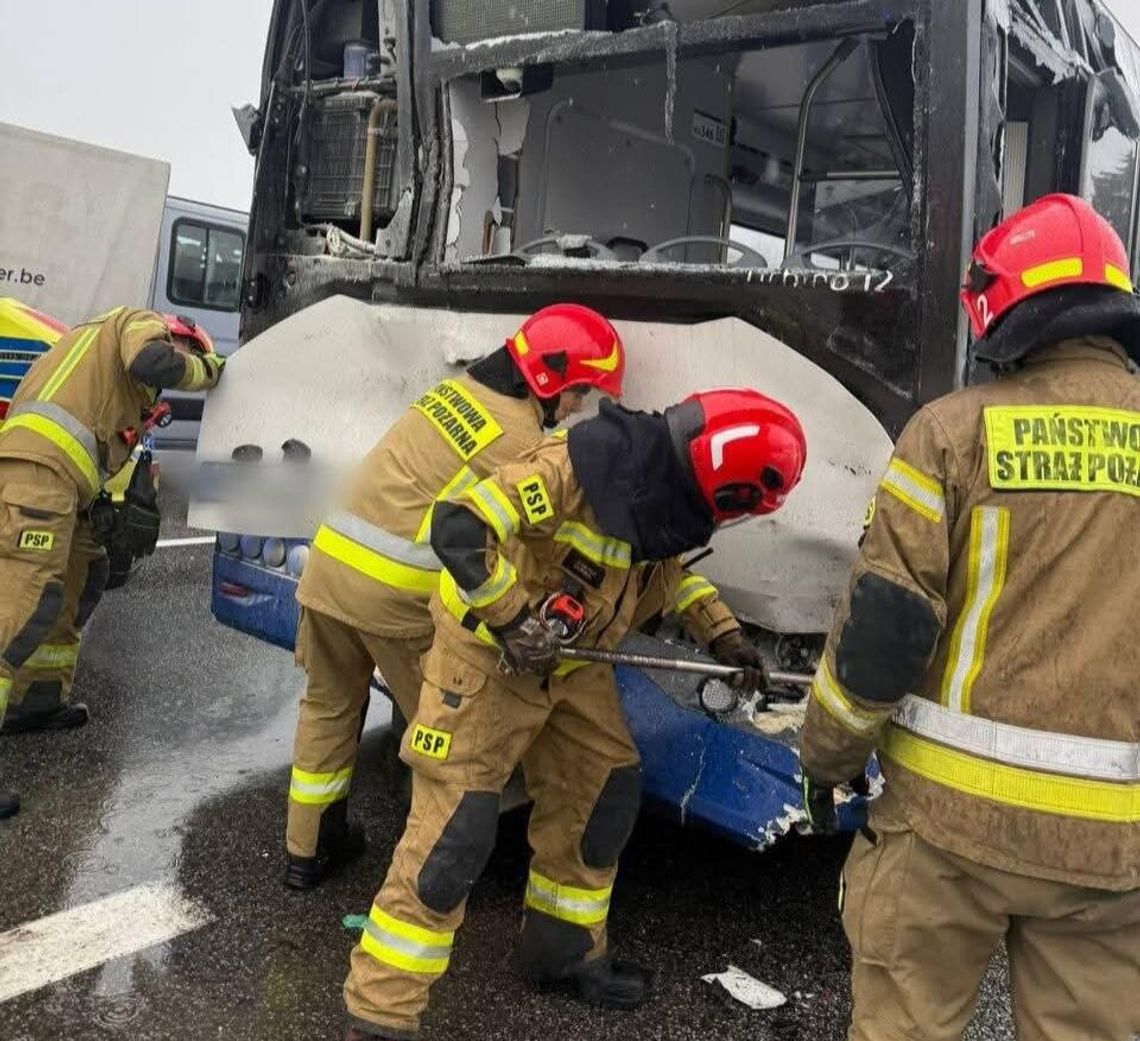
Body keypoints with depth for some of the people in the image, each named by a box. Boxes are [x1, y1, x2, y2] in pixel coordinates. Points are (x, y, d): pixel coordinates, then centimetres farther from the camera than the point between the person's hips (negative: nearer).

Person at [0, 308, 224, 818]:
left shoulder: (116, 369, 36)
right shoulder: (144, 323, 11)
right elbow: (150, 361, -13)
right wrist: (204, 369, 5)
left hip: (48, 474, 10)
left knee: (83, 574, 23)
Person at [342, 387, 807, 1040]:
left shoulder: (666, 493, -3)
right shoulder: (576, 469, -30)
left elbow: (670, 567, 17)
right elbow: (458, 529, -34)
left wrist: (724, 634, 9)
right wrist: (515, 623, -28)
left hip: (571, 662, 8)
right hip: (489, 655, -8)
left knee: (605, 792, 13)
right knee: (456, 830, -8)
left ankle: (564, 950, 34)